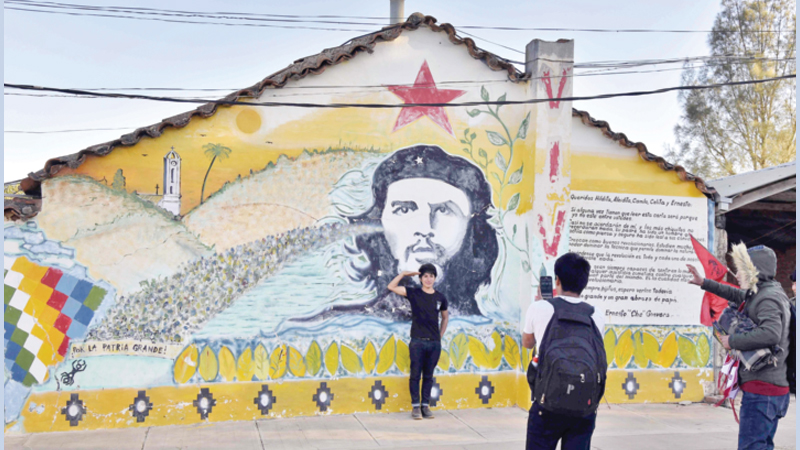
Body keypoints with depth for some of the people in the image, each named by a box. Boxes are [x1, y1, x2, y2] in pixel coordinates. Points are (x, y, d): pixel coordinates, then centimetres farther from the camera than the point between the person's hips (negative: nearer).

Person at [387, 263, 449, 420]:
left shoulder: (440, 298, 6)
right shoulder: (414, 293, 0)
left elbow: (445, 318, 20)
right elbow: (392, 287, -5)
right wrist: (404, 274, -4)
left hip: (434, 343, 2)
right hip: (417, 342, -2)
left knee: (428, 376, 9)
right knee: (415, 375, 1)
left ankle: (425, 405, 17)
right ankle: (415, 406, 9)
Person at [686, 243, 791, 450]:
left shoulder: (768, 298, -16)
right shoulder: (758, 294, 14)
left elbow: (770, 333, -32)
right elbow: (737, 295, 33)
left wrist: (733, 341, -22)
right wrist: (704, 283, 32)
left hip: (761, 390, -10)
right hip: (774, 389, 10)